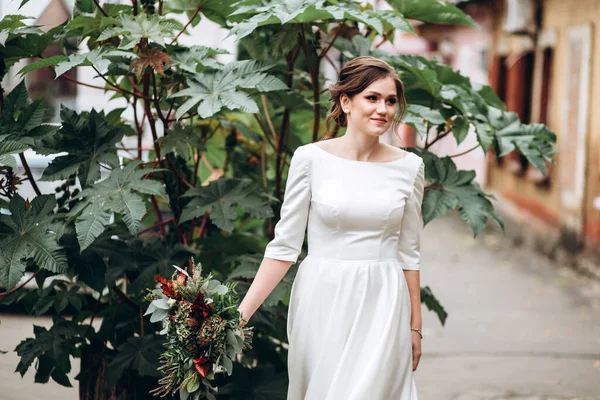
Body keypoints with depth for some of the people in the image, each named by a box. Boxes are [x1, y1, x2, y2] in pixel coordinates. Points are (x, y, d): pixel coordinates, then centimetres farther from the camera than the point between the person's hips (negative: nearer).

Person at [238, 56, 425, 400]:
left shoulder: (409, 167, 1)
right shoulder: (311, 158, -5)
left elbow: (409, 252, 8)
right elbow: (285, 245, -3)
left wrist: (415, 327, 10)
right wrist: (241, 313, -9)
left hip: (381, 307, 1)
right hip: (322, 305, -1)